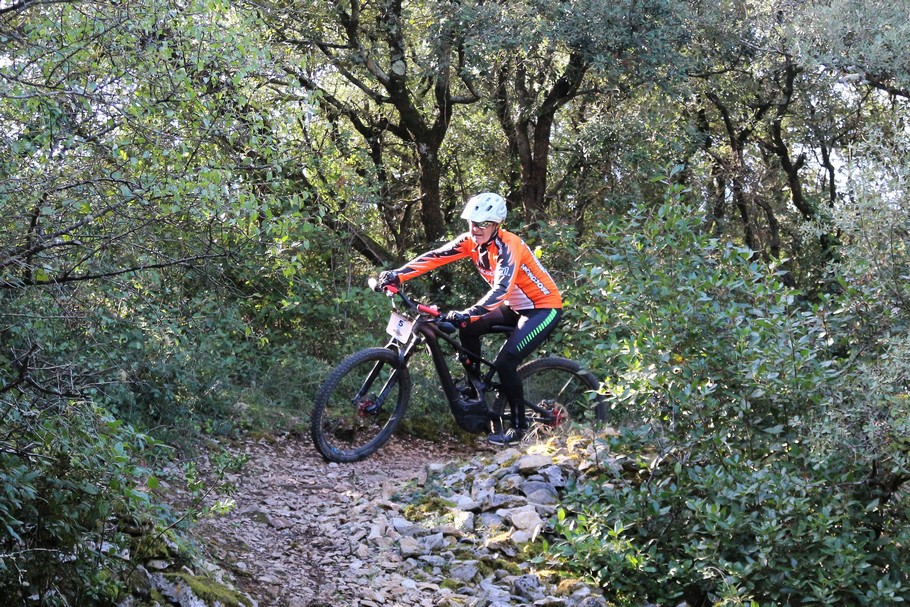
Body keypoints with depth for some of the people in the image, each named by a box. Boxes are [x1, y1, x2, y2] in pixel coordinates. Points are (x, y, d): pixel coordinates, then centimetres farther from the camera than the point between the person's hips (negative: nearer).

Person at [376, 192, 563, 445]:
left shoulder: (508, 246, -28)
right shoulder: (471, 241, -7)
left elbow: (502, 288, -41)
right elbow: (435, 257, -15)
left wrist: (469, 313, -55)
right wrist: (398, 274, -28)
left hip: (544, 307, -8)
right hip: (515, 306, 8)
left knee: (505, 361, -20)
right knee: (468, 330, -4)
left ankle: (519, 426, -4)